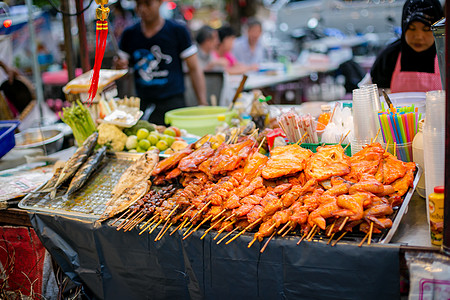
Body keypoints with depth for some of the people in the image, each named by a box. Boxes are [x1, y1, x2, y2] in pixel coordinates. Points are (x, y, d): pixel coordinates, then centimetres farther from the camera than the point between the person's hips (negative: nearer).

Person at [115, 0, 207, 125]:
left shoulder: (177, 31, 0)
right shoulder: (129, 34, 9)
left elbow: (194, 69, 0)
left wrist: (203, 104, -9)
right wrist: (119, 66, -10)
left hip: (173, 103, -2)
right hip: (143, 105, 3)